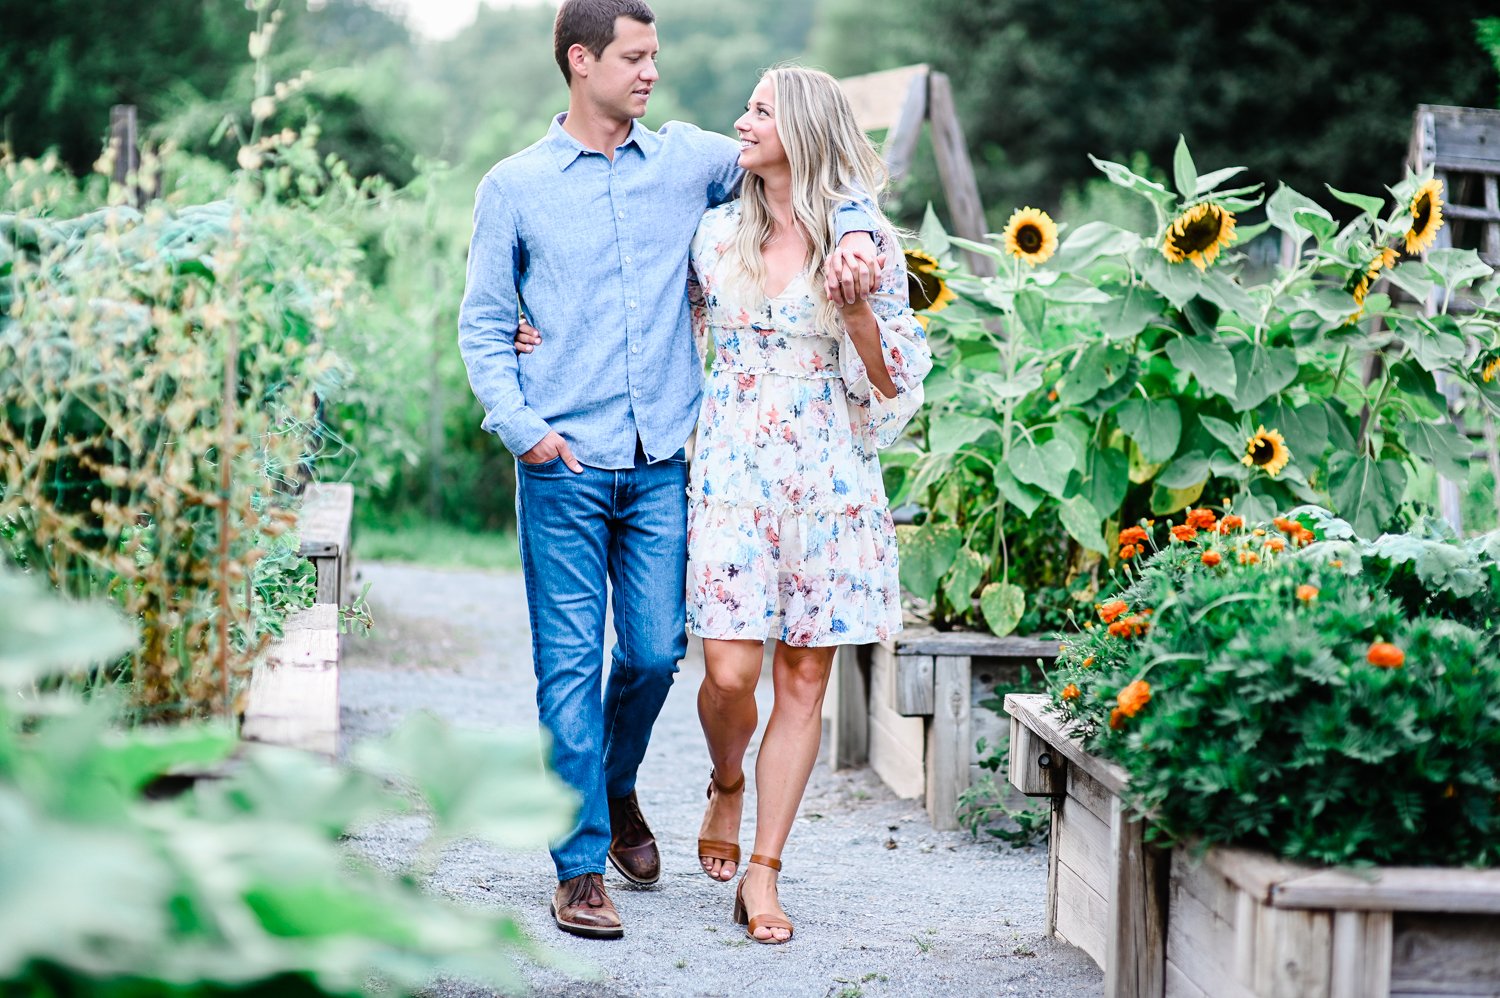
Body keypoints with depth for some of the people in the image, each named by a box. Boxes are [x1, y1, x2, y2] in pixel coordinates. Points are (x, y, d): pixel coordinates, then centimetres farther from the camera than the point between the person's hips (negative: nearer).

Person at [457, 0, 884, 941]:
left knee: (655, 652, 4)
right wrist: (522, 426, -9)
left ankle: (615, 788, 34)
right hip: (565, 466, -2)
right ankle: (580, 869, 5)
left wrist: (857, 234, -3)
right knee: (570, 663, -3)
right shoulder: (514, 187, 4)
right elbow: (484, 326, 6)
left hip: (663, 461, 2)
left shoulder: (687, 159, 9)